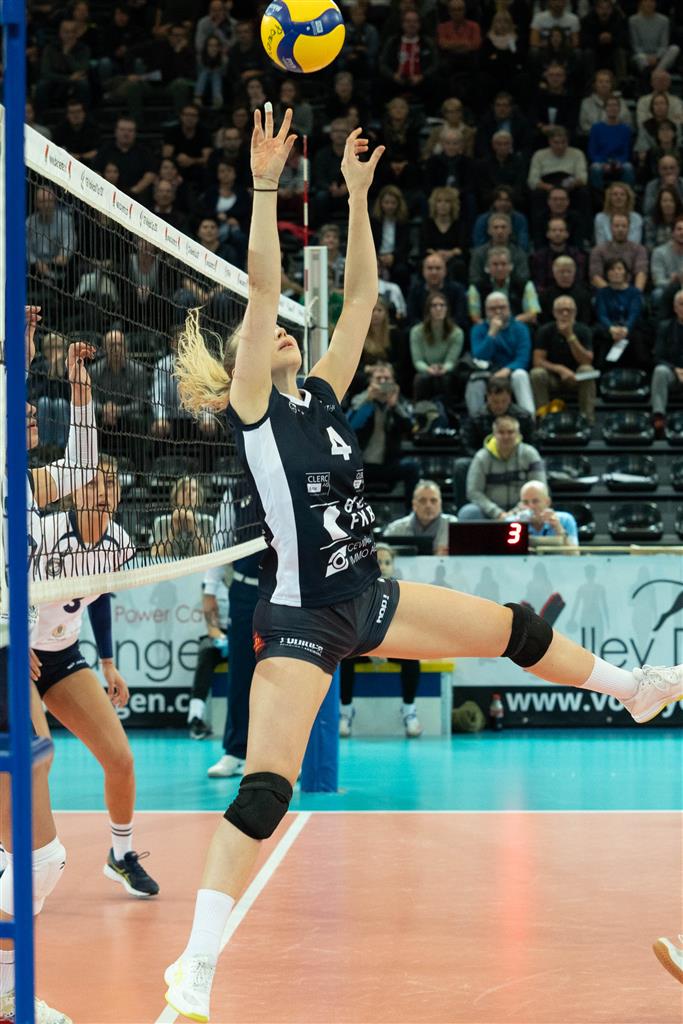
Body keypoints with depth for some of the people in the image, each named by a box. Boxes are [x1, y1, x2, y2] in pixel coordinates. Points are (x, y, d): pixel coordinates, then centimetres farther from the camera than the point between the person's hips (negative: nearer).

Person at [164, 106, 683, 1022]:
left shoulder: (322, 396, 10)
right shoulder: (252, 406, -6)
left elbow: (362, 294, 11)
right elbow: (264, 286, -18)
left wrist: (358, 195, 7)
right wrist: (266, 186, -21)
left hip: (366, 597, 7)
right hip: (299, 618, -7)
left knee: (515, 628, 20)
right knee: (265, 790, -16)